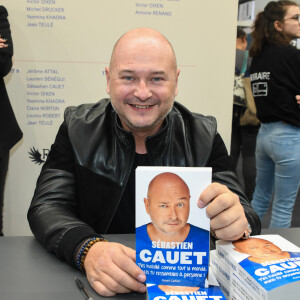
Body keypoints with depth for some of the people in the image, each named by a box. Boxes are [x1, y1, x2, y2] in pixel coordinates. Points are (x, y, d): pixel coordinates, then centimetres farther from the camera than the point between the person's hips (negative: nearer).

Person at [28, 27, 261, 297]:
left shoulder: (204, 137, -2)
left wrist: (237, 223, -31)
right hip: (97, 283, -2)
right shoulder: (78, 129, -2)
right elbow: (48, 207, -8)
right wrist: (88, 249, -29)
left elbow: (243, 212, -6)